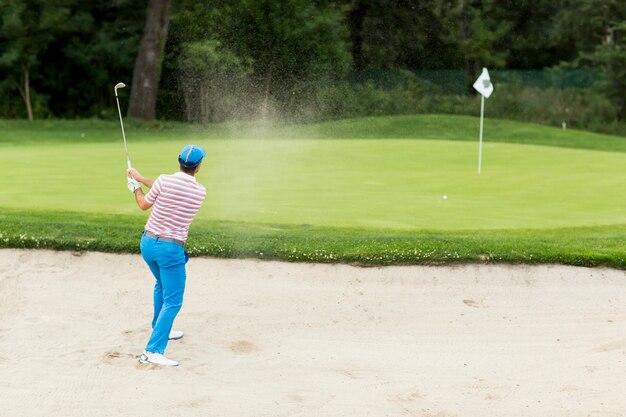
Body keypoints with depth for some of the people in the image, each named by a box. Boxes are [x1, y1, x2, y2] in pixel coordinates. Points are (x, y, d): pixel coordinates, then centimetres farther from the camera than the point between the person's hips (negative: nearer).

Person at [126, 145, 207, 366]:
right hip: (171, 249, -4)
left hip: (147, 243, 4)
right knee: (172, 301, -2)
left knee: (162, 285, 29)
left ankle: (160, 330, 45)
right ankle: (153, 350, -15)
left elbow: (144, 204, 6)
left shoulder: (164, 180, -9)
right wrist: (141, 179, 15)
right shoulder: (200, 192, -7)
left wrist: (135, 187, 25)